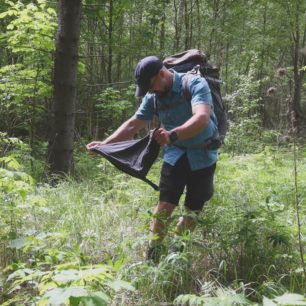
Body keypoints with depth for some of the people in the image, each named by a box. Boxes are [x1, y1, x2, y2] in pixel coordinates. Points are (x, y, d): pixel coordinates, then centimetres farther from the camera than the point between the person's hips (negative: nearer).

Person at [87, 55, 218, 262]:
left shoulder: (195, 84, -19)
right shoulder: (154, 97, 0)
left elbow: (202, 118, -36)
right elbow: (133, 124, 6)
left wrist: (173, 135, -53)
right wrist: (105, 144, -5)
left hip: (203, 155, -3)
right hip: (175, 154, 3)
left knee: (193, 210, 4)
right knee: (165, 205, -9)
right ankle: (151, 257, 0)